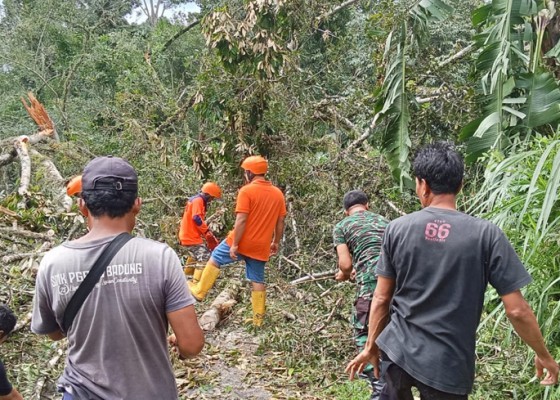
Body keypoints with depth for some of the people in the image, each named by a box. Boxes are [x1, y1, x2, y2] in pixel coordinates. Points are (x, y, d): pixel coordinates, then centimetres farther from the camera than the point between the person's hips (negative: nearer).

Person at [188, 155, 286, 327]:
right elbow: (280, 222, 10)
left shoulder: (247, 191, -12)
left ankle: (199, 291, 27)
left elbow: (241, 220, -17)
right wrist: (276, 242, 20)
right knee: (257, 281, 12)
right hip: (261, 246, 5)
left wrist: (234, 245, -14)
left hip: (242, 242, -5)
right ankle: (258, 318, 16)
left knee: (215, 259, 17)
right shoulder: (278, 193, 6)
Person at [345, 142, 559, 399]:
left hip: (396, 351, 2)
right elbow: (517, 311, -9)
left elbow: (381, 299, 0)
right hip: (448, 366, -1)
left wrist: (371, 347, 13)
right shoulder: (486, 234, -11)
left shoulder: (397, 229, -6)